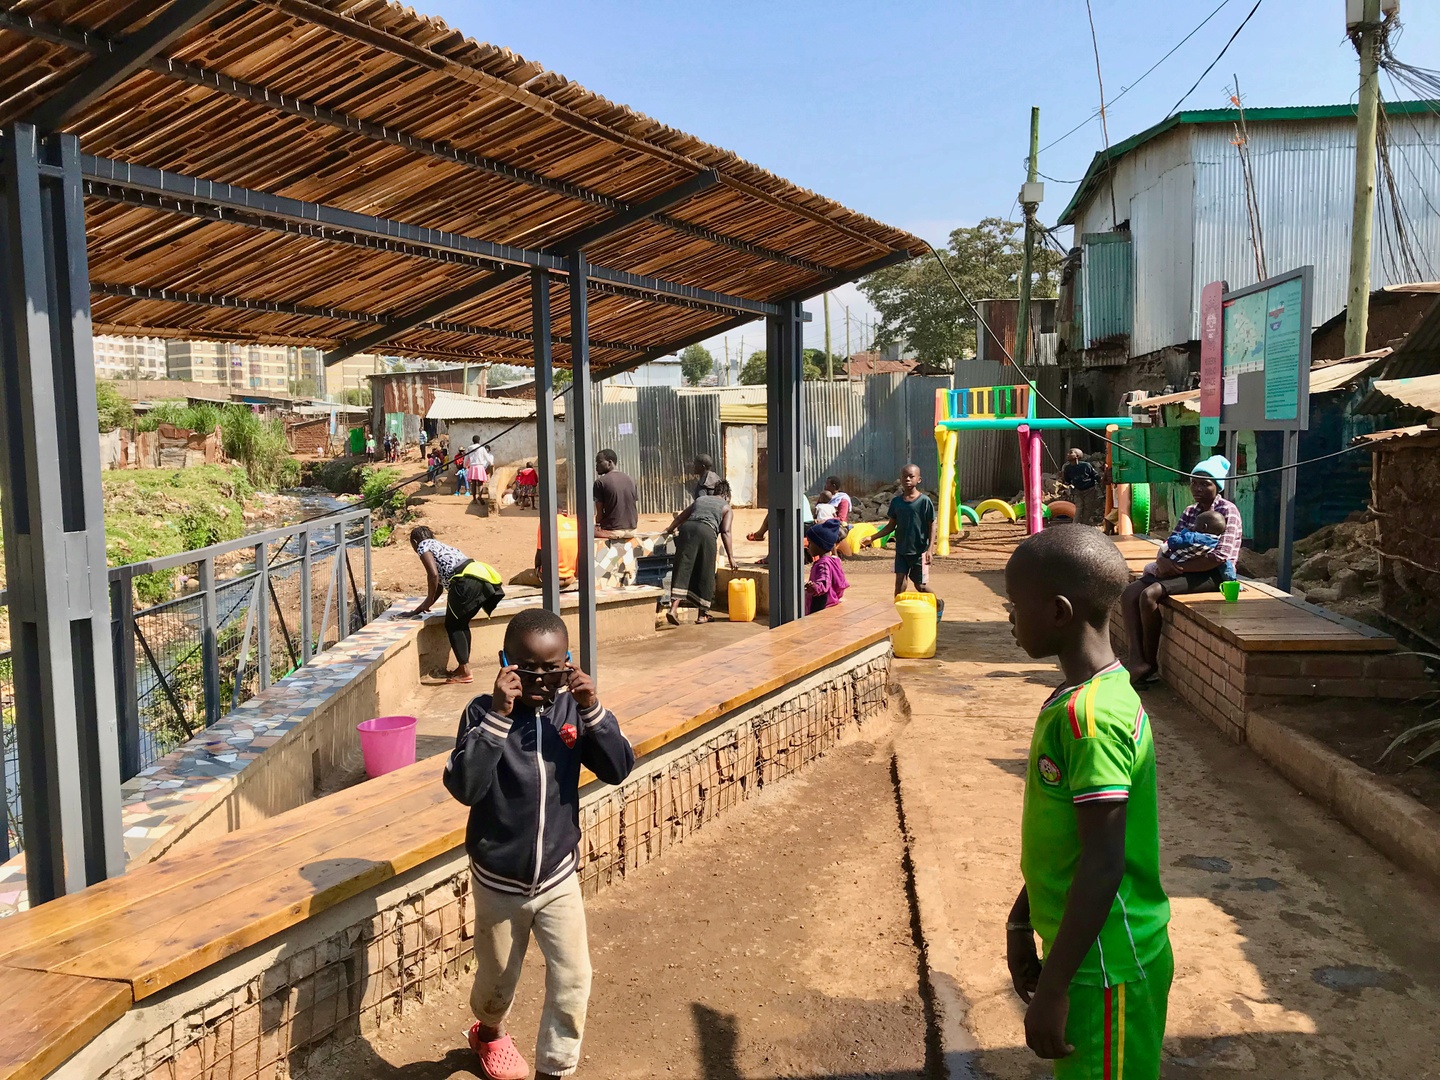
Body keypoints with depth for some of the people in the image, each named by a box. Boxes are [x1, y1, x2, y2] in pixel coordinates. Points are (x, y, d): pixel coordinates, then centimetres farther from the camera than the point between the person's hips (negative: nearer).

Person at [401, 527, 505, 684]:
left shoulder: (423, 545, 11)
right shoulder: (441, 547, 35)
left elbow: (433, 574, -6)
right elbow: (440, 585, 35)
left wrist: (429, 600, 8)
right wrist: (417, 611, 40)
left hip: (468, 581, -8)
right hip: (484, 577, 8)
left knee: (452, 626, 7)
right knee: (461, 624, 23)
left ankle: (465, 672, 6)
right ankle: (462, 668, 28)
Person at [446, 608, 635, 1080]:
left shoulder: (572, 707, -10)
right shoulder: (483, 712, -19)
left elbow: (618, 769, -14)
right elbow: (464, 787, -29)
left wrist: (593, 710, -27)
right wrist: (498, 717, -36)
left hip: (558, 877, 1)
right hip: (499, 882, -1)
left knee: (573, 980, -2)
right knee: (498, 980, 21)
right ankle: (489, 1032, 55)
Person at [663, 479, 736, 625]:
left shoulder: (700, 499, 32)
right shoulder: (727, 508, 20)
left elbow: (681, 516, 36)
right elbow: (725, 532, 5)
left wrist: (670, 529, 53)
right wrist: (730, 557, 2)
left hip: (687, 527, 3)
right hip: (706, 531, -3)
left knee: (682, 570, -1)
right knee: (705, 573, 8)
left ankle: (674, 608, -16)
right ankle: (702, 614, 15)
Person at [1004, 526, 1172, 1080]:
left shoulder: (1091, 715, -26)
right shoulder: (1077, 699, 4)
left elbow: (1103, 864, -26)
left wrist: (1052, 989, -20)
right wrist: (1021, 922, 18)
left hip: (1106, 969, -9)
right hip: (1088, 953, 9)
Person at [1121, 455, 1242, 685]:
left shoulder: (1227, 511, -8)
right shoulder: (1190, 511, 16)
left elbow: (1218, 557, -19)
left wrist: (1179, 567, -20)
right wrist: (1164, 560, -10)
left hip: (1213, 574, -8)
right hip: (1186, 569, 8)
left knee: (1149, 595, -27)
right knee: (1130, 593, -12)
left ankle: (1150, 666, -14)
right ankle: (1137, 662, -21)